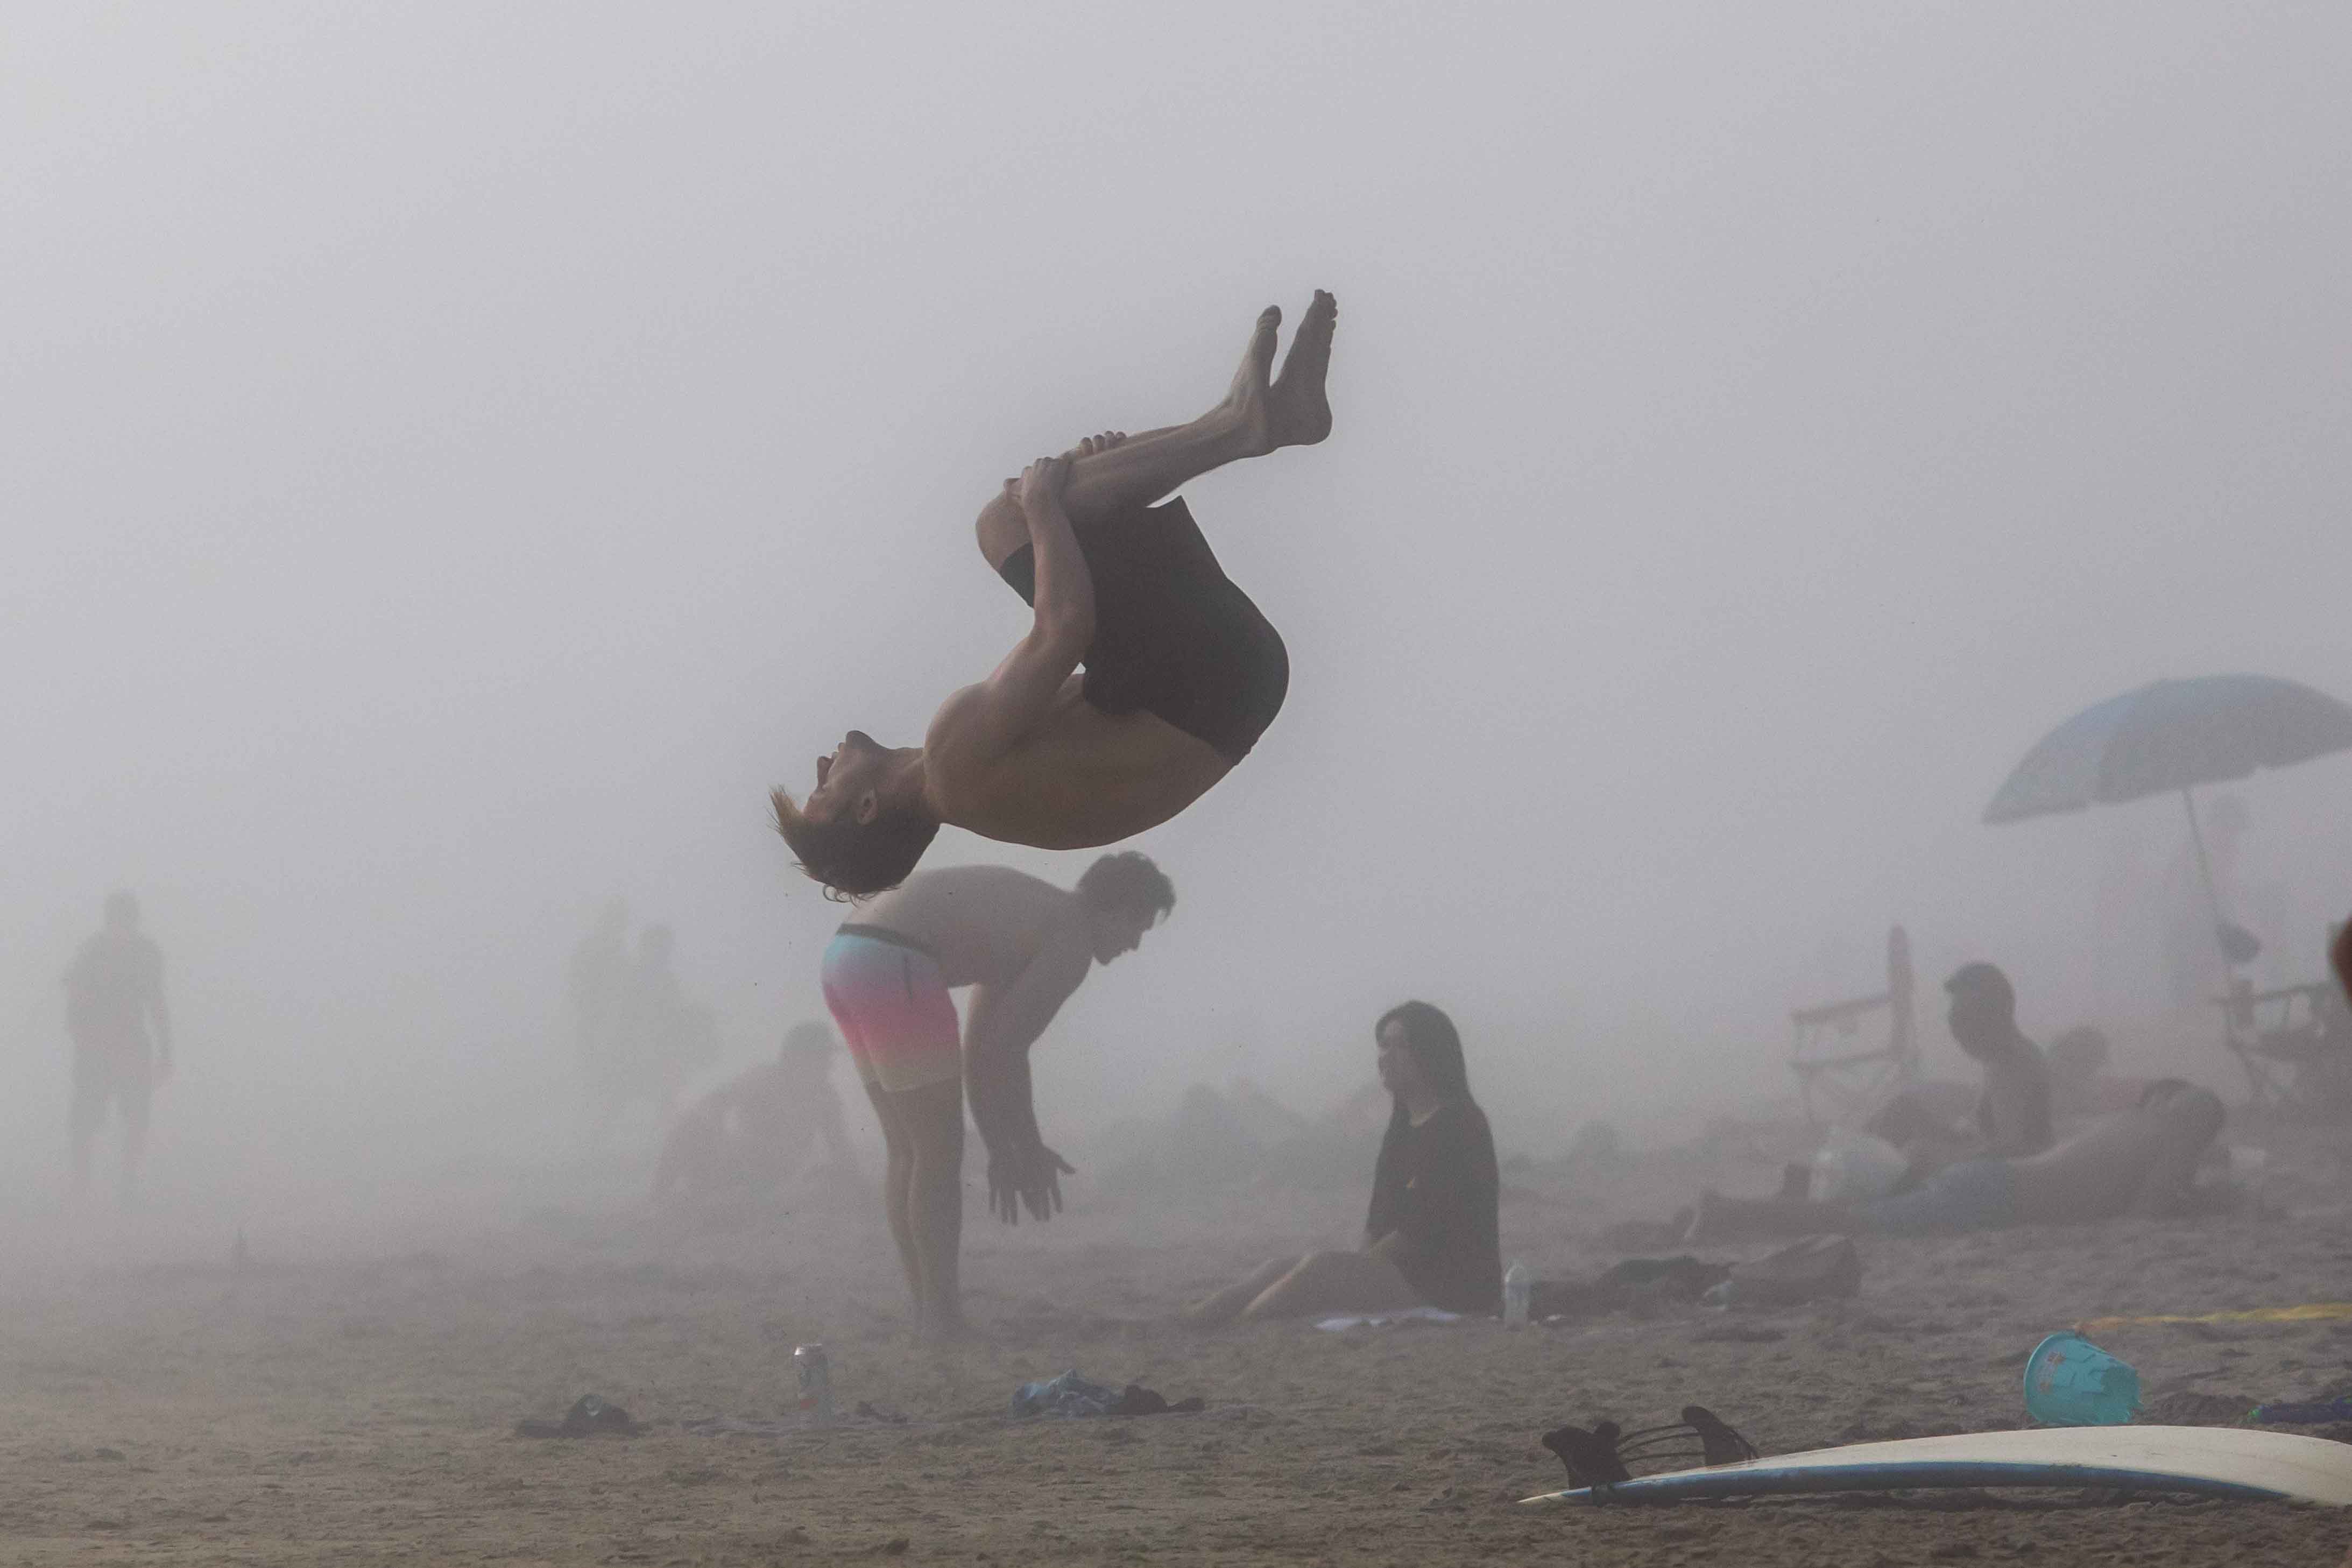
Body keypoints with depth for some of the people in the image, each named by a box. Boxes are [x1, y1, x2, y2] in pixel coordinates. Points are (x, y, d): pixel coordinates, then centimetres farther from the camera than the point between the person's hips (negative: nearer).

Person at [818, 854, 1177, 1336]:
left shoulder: (1036, 914, 26)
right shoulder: (1072, 942, -3)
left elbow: (983, 1047, 28)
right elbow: (999, 1050, -8)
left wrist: (1026, 1150, 26)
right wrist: (1013, 1151, 3)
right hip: (892, 966, -10)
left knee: (908, 1152, 17)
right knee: (939, 1153, -1)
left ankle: (926, 1314, 21)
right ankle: (943, 1321, 0)